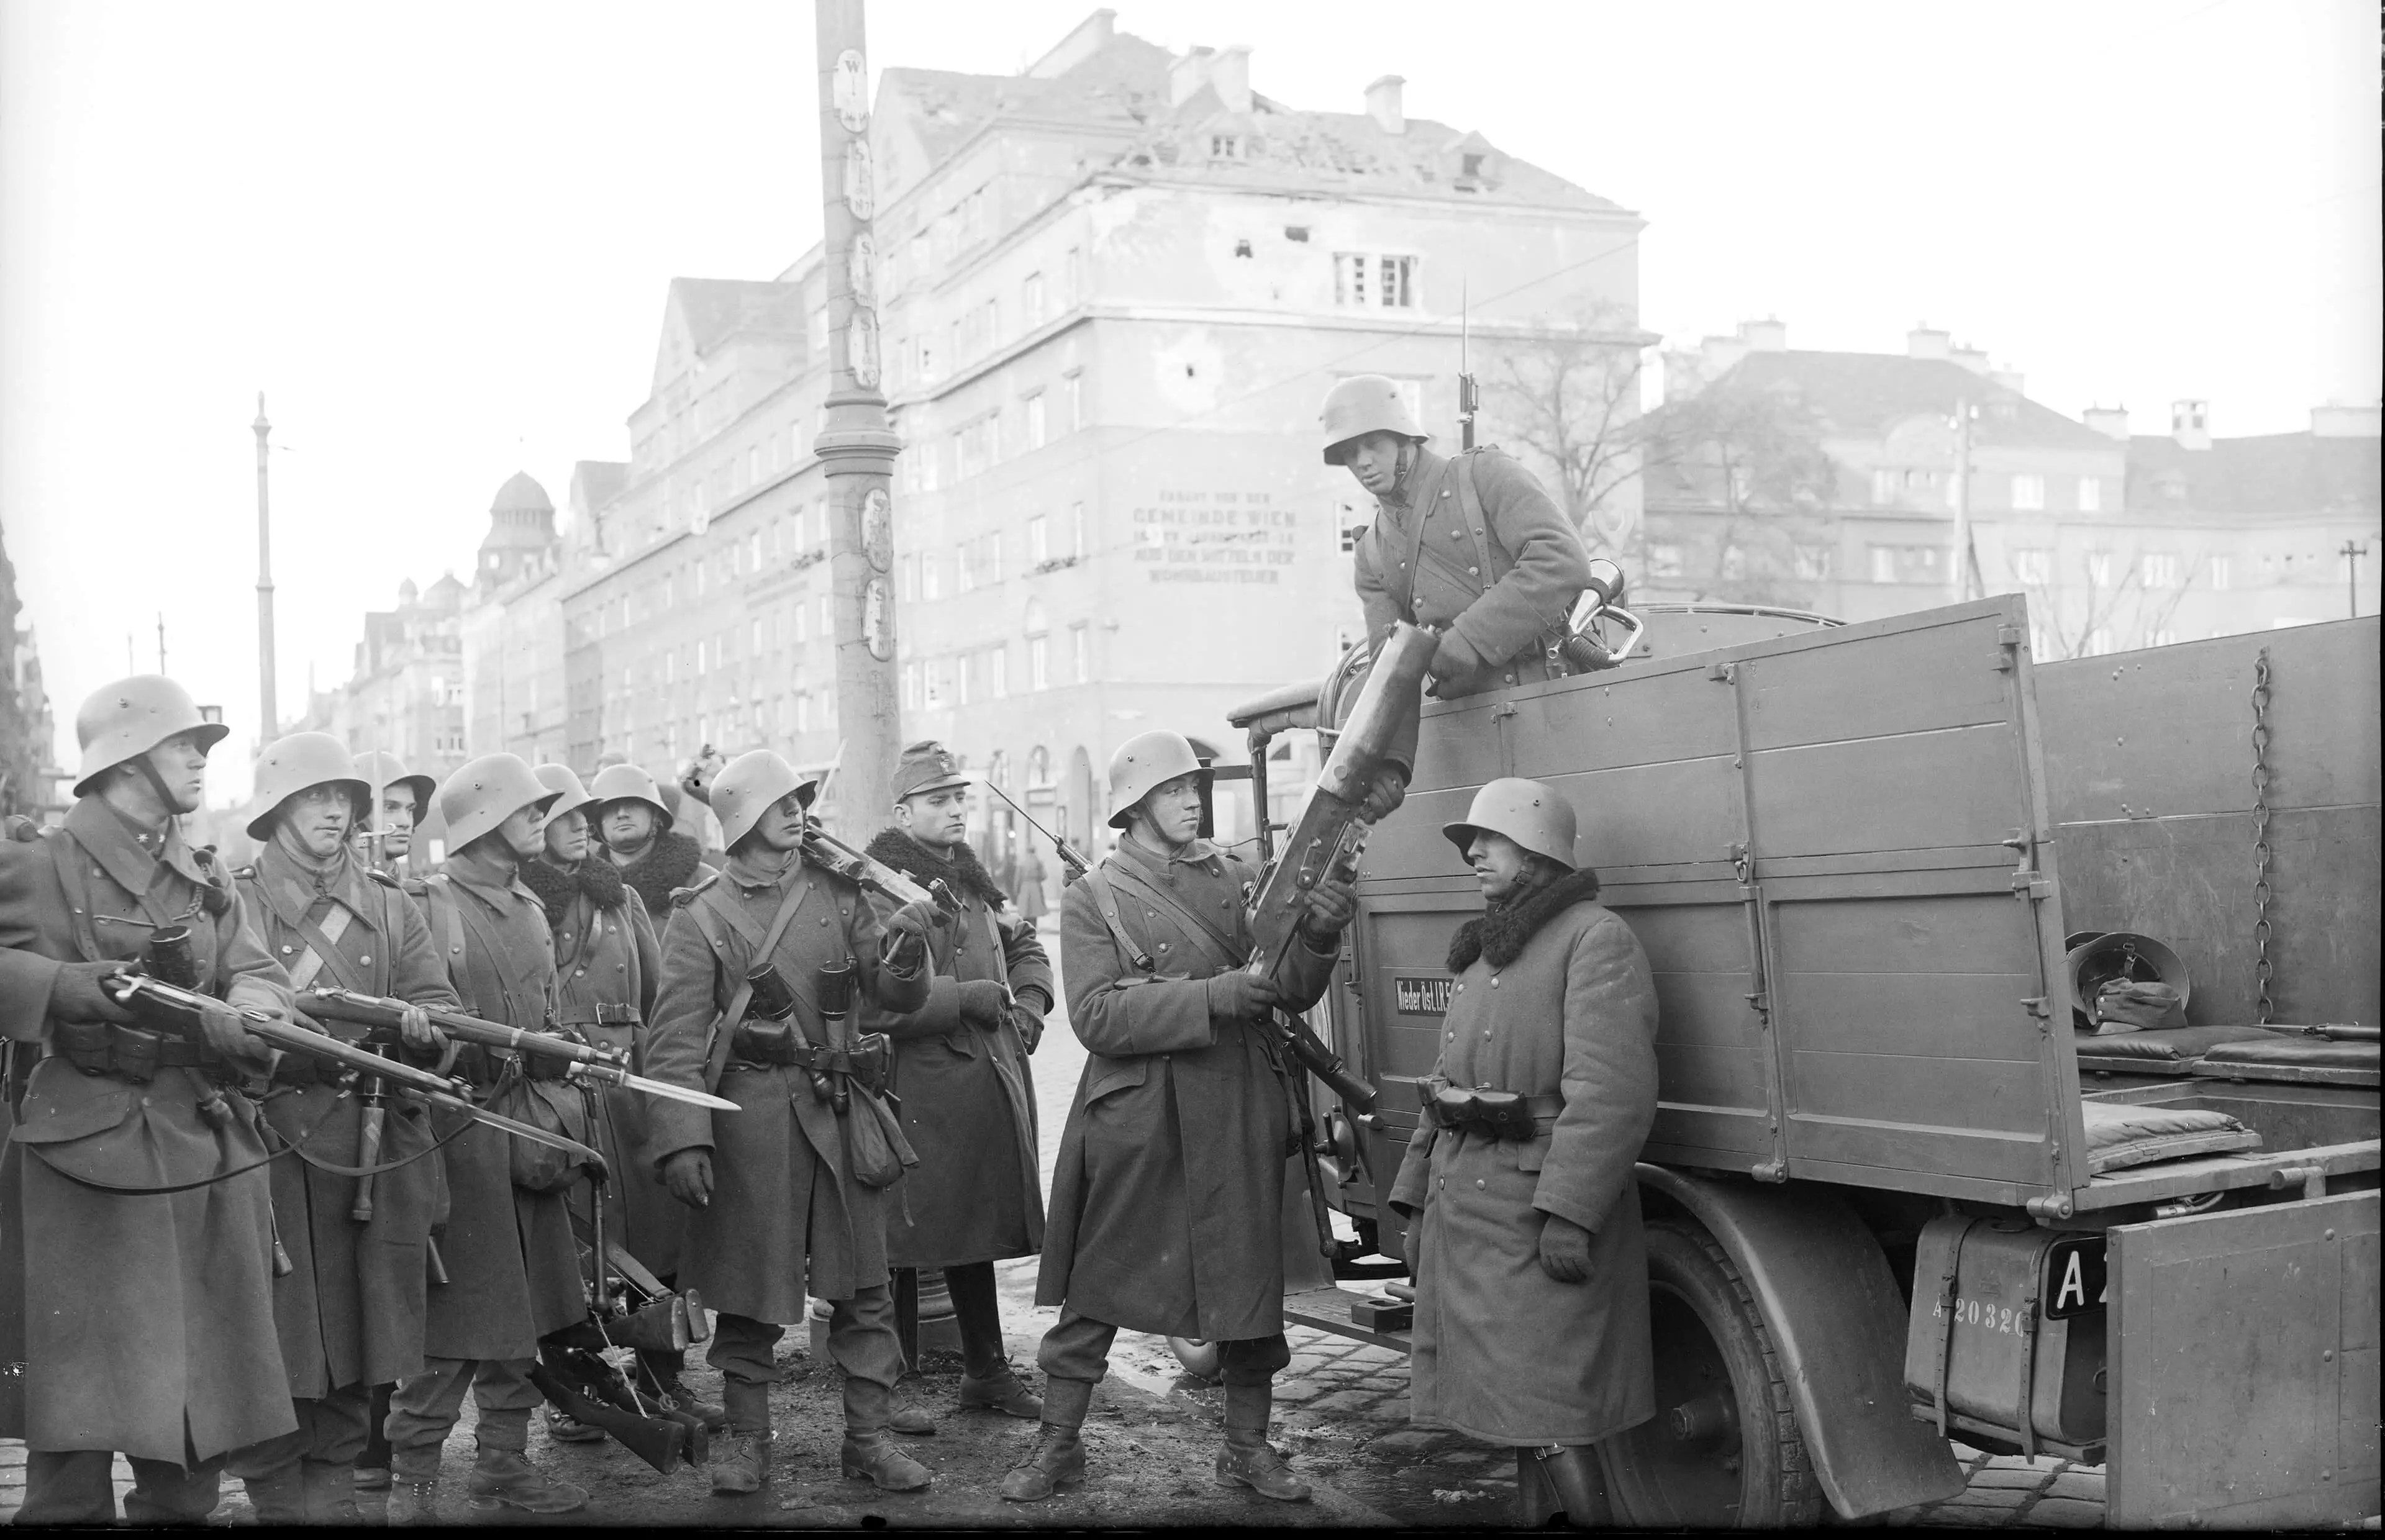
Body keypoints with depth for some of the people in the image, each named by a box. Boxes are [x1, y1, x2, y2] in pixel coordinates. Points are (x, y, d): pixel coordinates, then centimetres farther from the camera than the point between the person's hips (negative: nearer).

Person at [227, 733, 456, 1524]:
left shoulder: (392, 909, 14)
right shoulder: (233, 904, 5)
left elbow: (439, 1005, 3)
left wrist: (422, 1027, -20)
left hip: (376, 1155, 3)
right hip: (268, 1148, -3)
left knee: (359, 1342, 8)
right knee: (274, 1345, -4)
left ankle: (334, 1496, 21)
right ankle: (277, 1501, 9)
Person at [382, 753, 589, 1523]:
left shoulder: (527, 906, 16)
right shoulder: (431, 904, -8)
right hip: (459, 1131, -7)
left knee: (521, 1309, 11)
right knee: (454, 1315, -6)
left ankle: (504, 1463, 21)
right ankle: (411, 1478, 3)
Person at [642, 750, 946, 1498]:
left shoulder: (837, 894, 8)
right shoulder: (701, 914, -1)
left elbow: (896, 999, 7)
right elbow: (677, 1036, -6)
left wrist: (904, 951, -15)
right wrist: (682, 1137, -16)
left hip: (840, 1109, 3)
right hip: (750, 1112, -3)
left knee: (865, 1283, 6)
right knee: (749, 1288, 6)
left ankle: (868, 1436, 17)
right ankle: (746, 1438, 21)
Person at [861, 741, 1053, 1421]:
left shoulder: (973, 880, 15)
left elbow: (1026, 948, 27)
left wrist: (1028, 1005, 8)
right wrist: (967, 998, -19)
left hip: (989, 1082, 8)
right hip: (916, 1092, -8)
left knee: (978, 1229, 17)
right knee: (908, 1241, -1)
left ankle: (987, 1370, 29)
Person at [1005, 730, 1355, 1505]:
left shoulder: (1237, 877, 8)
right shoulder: (1094, 898, -1)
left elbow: (1293, 994, 6)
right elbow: (1097, 1016, -14)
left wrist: (1317, 937, -15)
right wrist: (1209, 996, -23)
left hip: (1239, 1115, 3)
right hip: (1134, 1121, -3)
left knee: (1251, 1280, 9)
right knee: (1097, 1283, 5)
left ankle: (1248, 1446, 25)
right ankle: (1058, 1443, 20)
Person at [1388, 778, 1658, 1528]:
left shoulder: (1595, 938, -9)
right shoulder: (1486, 952, 19)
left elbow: (1611, 1091, -20)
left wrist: (1568, 1212, -26)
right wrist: (1417, 1203, 16)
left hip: (1539, 1211, -8)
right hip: (1465, 1206, 9)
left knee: (1549, 1418, -9)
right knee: (1516, 1405, 12)